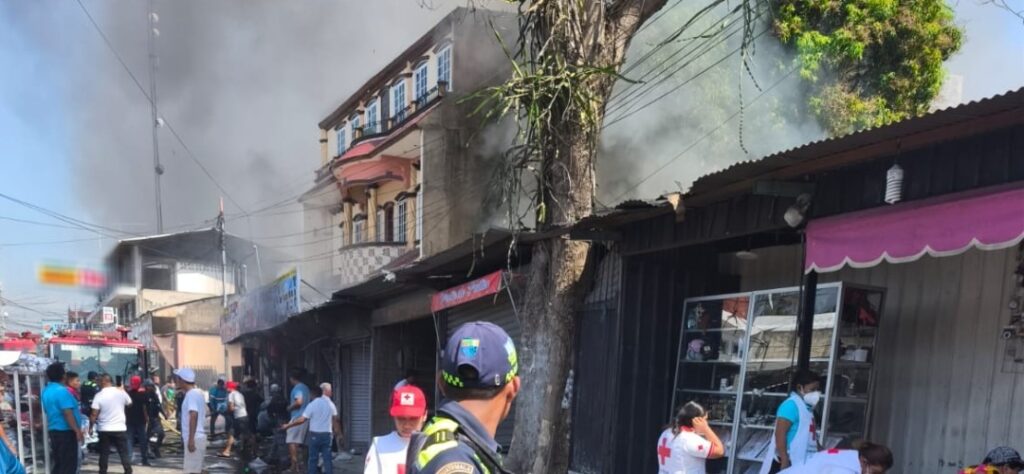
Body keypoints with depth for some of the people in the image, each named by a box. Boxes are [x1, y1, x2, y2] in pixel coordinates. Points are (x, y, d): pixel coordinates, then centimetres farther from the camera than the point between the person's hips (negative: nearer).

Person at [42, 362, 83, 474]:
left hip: (53, 430, 9)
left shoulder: (46, 391, 10)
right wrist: (78, 431, -22)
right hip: (65, 431, -9)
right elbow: (68, 413, -23)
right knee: (69, 465, -5)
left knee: (58, 464, 14)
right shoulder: (62, 390, -17)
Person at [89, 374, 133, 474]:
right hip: (120, 428, 1)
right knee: (124, 452, 6)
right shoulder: (121, 392, -2)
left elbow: (94, 414, -11)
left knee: (104, 454, 8)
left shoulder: (99, 395, -9)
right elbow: (130, 404, 14)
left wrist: (91, 427, 0)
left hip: (104, 429, -1)